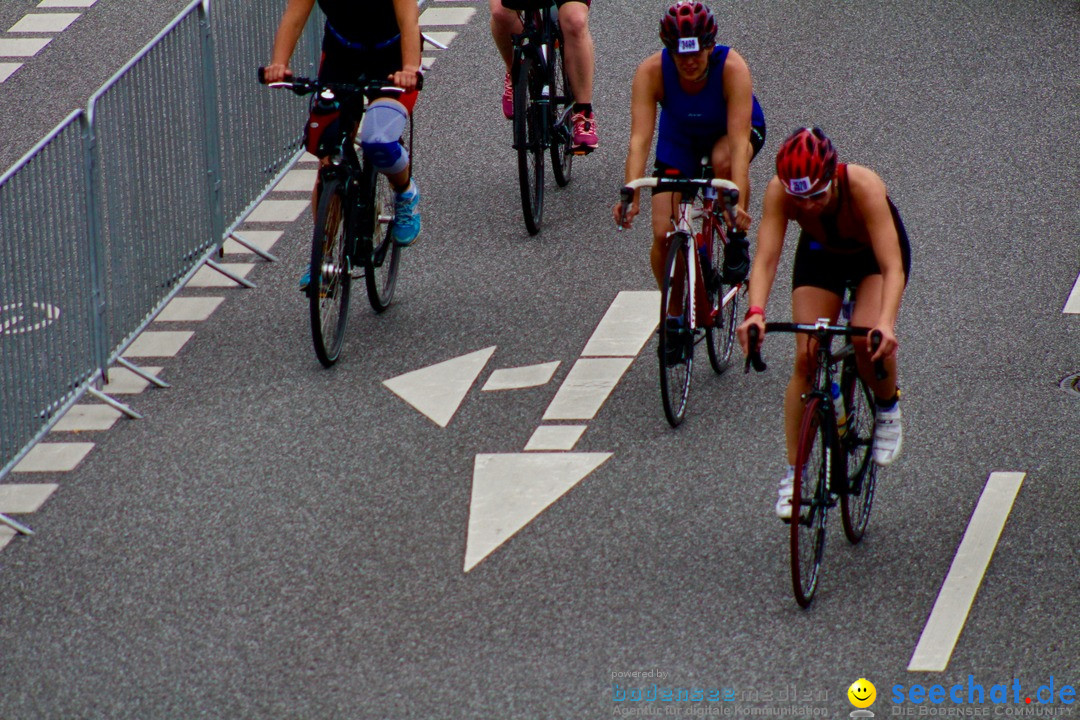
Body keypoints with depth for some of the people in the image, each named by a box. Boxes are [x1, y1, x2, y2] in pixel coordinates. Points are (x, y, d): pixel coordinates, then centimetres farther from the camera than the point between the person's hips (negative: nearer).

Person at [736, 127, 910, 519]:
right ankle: (793, 474, -1)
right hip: (821, 254, 3)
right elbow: (766, 257, -40)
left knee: (868, 340, -28)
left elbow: (892, 266, -46)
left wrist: (886, 323, -62)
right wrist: (755, 312, -59)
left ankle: (888, 409, 4)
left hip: (873, 254, -3)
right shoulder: (779, 192, -34)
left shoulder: (864, 187, -41)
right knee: (806, 357, -11)